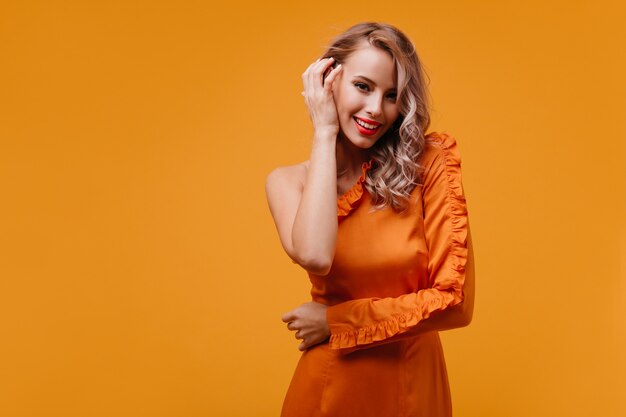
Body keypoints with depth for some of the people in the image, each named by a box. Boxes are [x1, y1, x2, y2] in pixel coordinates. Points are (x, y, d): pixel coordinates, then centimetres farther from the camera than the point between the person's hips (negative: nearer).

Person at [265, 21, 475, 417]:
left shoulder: (428, 164, -11)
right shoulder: (288, 181, -6)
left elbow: (454, 300, -14)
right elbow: (314, 256, -27)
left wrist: (335, 321, -13)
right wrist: (324, 132, -20)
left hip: (413, 383, -1)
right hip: (331, 382, 1)